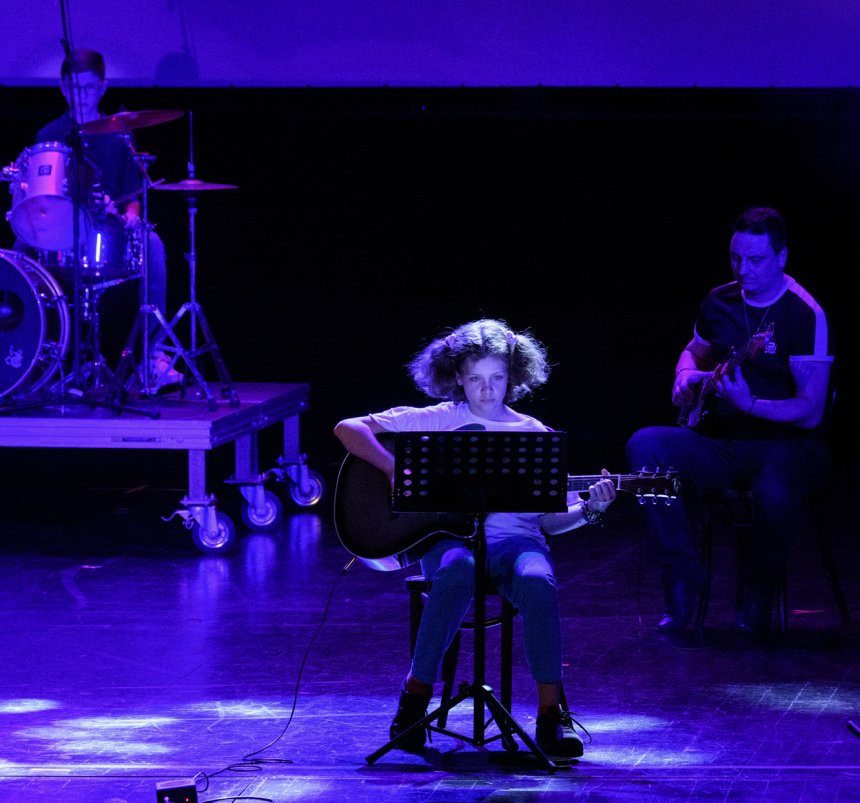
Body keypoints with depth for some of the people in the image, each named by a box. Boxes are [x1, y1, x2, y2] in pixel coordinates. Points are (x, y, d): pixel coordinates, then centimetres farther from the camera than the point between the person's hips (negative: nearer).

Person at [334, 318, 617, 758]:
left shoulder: (533, 434, 17)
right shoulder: (434, 421, 10)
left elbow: (552, 518, 16)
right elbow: (348, 429, 3)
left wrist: (588, 510, -5)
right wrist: (398, 470, -11)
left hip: (514, 536, 2)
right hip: (448, 535, -1)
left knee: (538, 582, -35)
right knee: (457, 572, -40)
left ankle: (552, 713, -28)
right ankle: (415, 697, -25)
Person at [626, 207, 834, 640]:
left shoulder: (806, 315, -11)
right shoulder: (719, 302, 8)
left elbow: (811, 412, -16)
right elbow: (694, 351, 30)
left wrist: (750, 404, -30)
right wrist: (686, 377, 7)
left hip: (784, 441, -5)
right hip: (722, 440, 6)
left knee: (776, 495, -40)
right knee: (646, 445, -22)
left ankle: (758, 592, -8)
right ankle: (683, 578, -15)